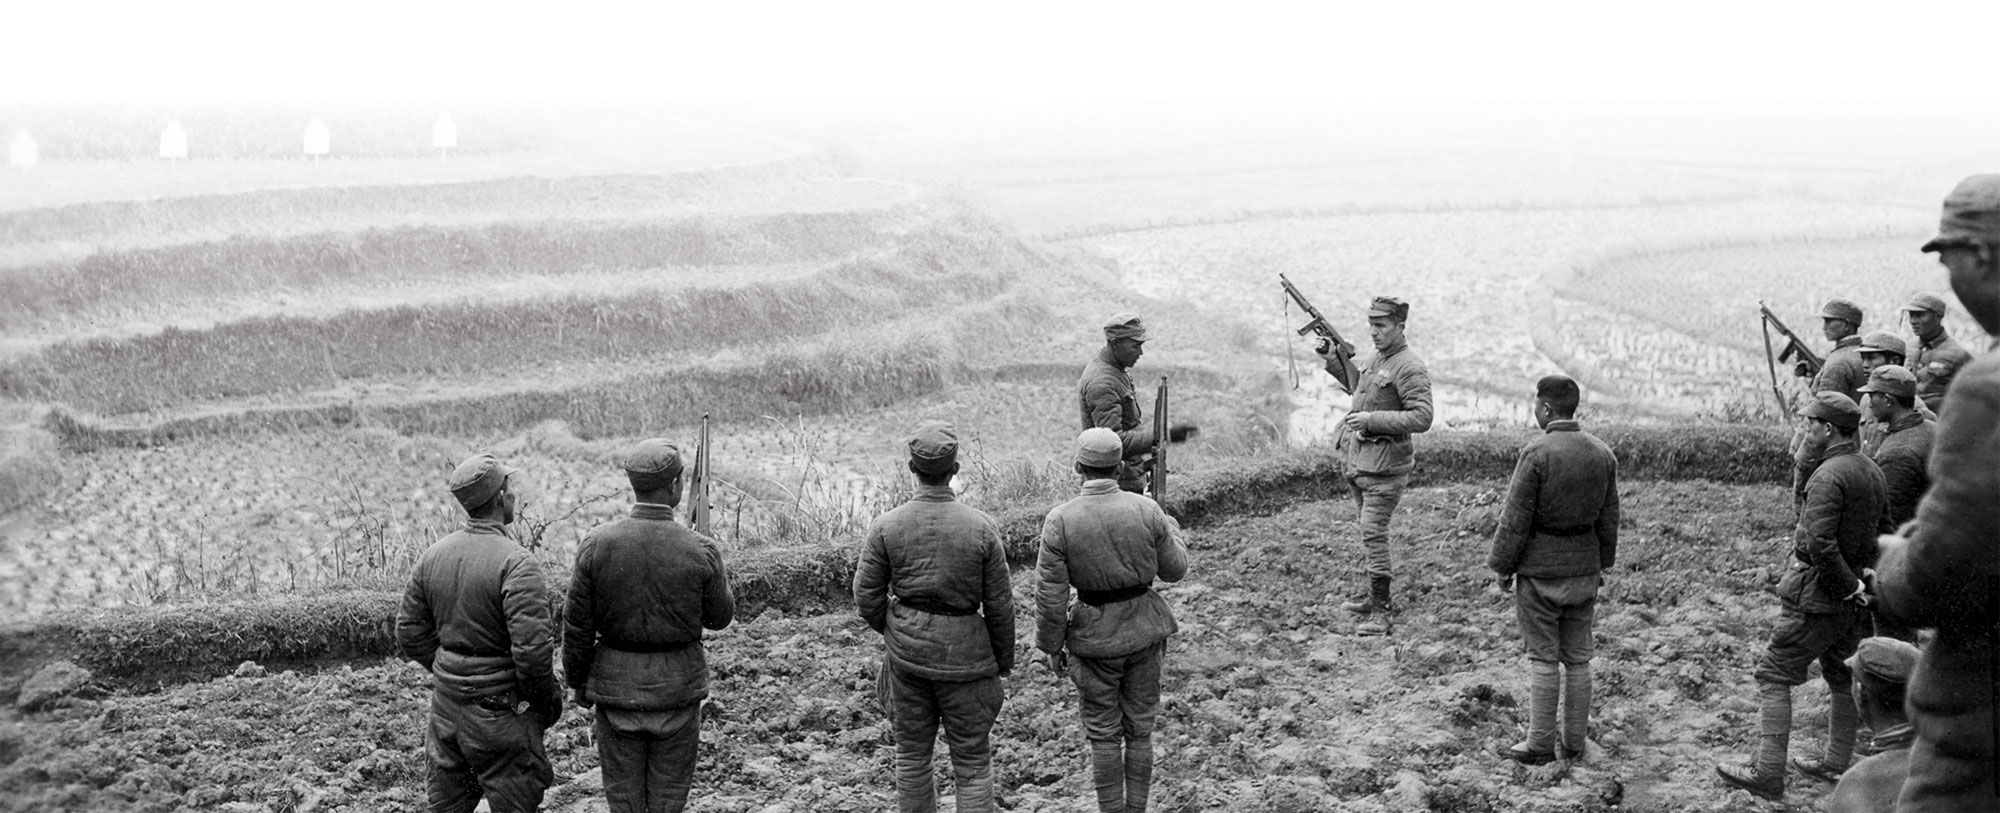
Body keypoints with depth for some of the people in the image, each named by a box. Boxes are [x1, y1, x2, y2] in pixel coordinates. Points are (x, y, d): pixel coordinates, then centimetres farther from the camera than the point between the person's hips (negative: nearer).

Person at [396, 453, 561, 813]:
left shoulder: (433, 555, 3)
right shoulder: (516, 564, -20)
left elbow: (410, 634, 9)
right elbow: (532, 647, -25)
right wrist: (546, 699, -9)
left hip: (446, 703, 7)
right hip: (499, 711, -7)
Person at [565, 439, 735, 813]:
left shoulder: (596, 544, -11)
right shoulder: (700, 552, -14)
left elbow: (577, 626, -5)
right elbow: (719, 616, 1)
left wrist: (578, 682, 9)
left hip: (616, 685, 1)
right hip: (678, 685, -1)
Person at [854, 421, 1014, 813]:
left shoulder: (886, 527, -10)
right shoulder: (981, 527, -14)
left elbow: (867, 596, -2)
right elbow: (999, 604, -7)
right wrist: (1003, 659, 8)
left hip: (907, 649, 2)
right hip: (964, 652, -2)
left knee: (912, 753, 18)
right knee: (973, 763, 8)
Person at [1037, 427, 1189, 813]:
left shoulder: (1060, 521, -15)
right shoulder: (1147, 510, -11)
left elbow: (1050, 596, -13)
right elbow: (1174, 569, 2)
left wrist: (1051, 647, 1)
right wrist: (1172, 529, 22)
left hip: (1095, 637, -2)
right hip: (1143, 631, 2)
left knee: (1103, 736, 12)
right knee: (1139, 730, 16)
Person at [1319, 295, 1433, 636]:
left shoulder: (1410, 368, -16)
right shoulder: (1377, 358, 13)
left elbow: (1421, 418, -23)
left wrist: (1372, 419, -25)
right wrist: (1332, 360, 21)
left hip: (1384, 465, -9)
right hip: (1357, 460, 9)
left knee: (1373, 532, -11)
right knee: (1370, 531, 17)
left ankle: (1380, 611, -8)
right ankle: (1375, 593, 29)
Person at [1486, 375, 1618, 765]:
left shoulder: (1537, 453, -19)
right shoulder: (1603, 454, 0)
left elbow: (1516, 519, -15)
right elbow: (1609, 518, 8)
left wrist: (1503, 567, -4)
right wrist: (1601, 565, 20)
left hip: (1540, 571, -5)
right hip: (1584, 568, 5)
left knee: (1543, 659, 2)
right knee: (1577, 659, 12)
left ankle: (1540, 744, 9)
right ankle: (1574, 743, 19)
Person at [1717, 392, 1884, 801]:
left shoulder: (1829, 476, -21)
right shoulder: (1873, 473, 7)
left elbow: (1820, 544, -29)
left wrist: (1847, 587, -19)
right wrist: (1858, 582, 12)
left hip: (1819, 598, -9)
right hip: (1853, 600, 9)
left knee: (1774, 676, -2)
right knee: (1840, 676, 21)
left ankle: (1767, 774, -3)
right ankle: (1836, 764, 31)